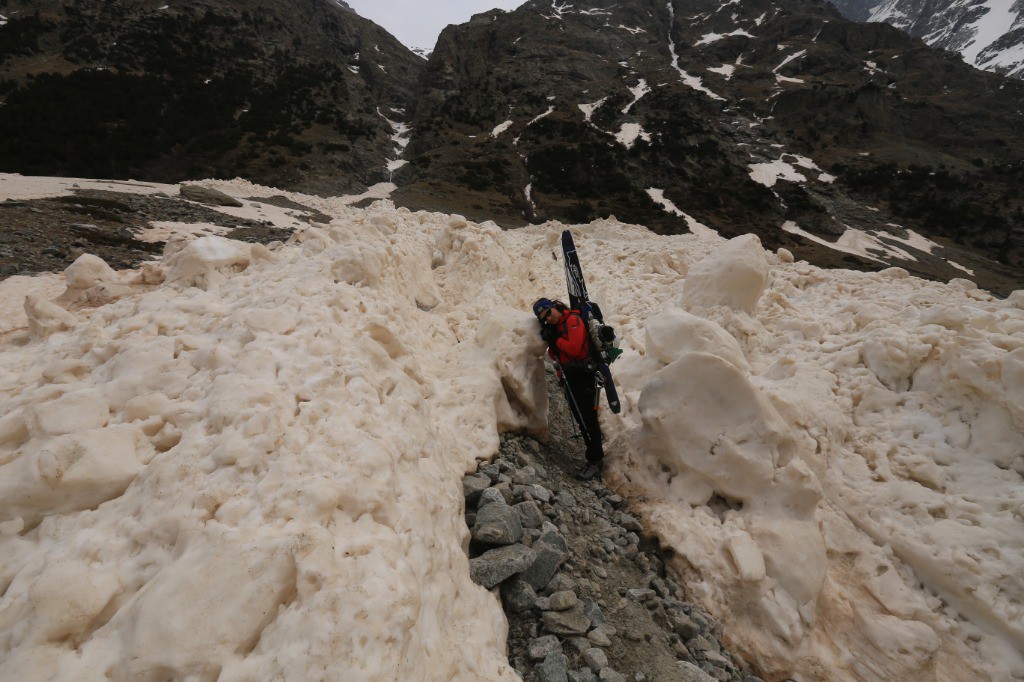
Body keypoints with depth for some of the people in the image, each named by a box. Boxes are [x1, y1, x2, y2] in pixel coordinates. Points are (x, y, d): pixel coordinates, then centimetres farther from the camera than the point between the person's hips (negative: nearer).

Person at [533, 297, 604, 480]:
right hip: (569, 378, 9)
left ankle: (595, 461, 0)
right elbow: (555, 356, 12)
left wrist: (555, 339, -11)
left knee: (587, 418, -8)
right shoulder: (555, 326, 15)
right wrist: (549, 341, -4)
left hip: (583, 376, -9)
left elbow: (573, 348, -22)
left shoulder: (573, 319, -10)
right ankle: (596, 453, 24)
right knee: (581, 419, 12)